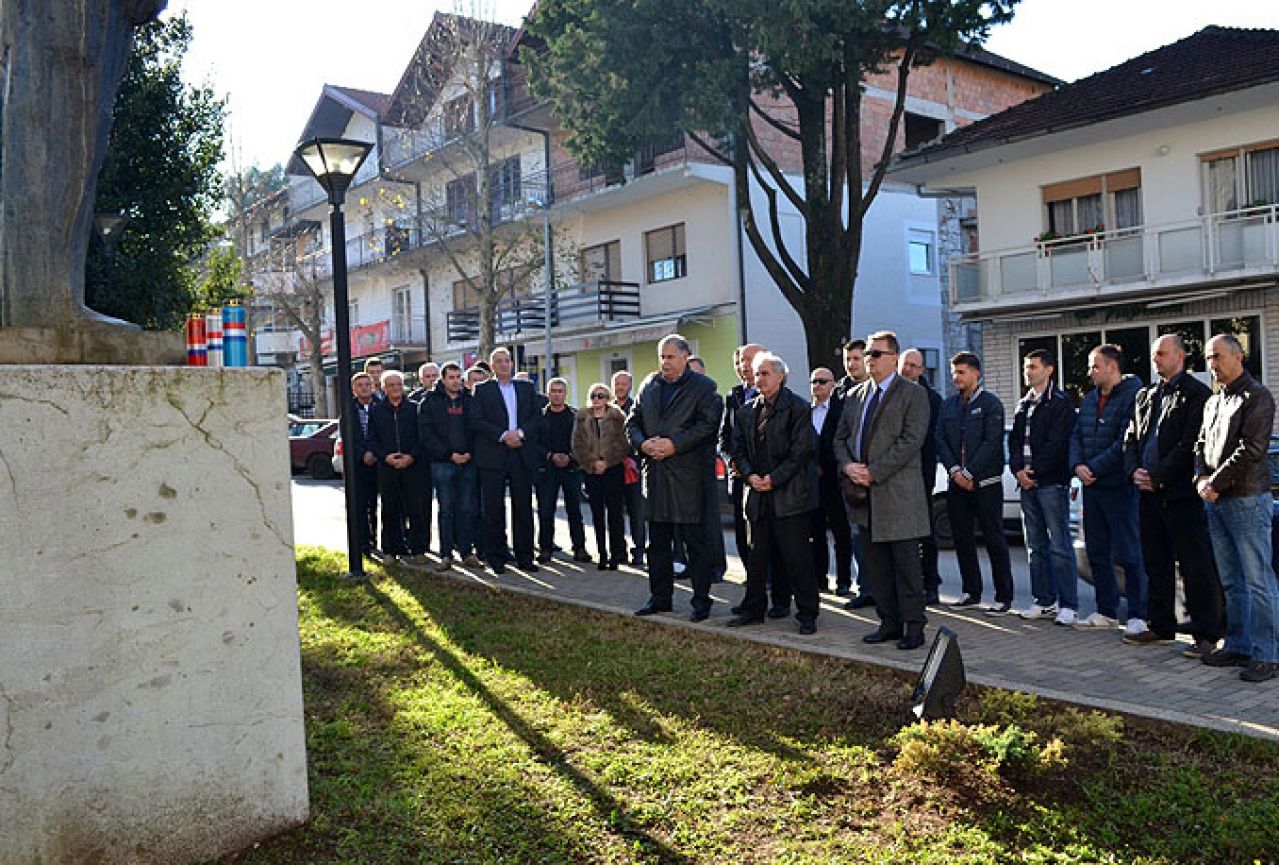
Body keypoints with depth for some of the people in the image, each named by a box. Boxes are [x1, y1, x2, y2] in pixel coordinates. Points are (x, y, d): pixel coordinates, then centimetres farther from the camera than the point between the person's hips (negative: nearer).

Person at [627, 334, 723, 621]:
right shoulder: (649, 385, 14)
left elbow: (708, 423, -13)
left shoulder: (703, 387, -3)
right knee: (657, 541, 13)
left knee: (695, 542, 0)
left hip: (688, 474, -6)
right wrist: (642, 443, -5)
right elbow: (632, 422, 14)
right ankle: (660, 597, 23)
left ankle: (701, 600, 9)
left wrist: (675, 444, -18)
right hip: (655, 473, 6)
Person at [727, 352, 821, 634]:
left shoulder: (797, 407, -4)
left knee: (797, 556, -2)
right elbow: (738, 449, 13)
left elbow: (801, 450, -11)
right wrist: (750, 475, -5)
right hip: (758, 495, 5)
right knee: (756, 555, 11)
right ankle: (753, 608, 23)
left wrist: (774, 478, -13)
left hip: (790, 494, -5)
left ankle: (807, 614, 8)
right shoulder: (746, 412, 13)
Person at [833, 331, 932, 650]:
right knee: (876, 564, 10)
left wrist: (873, 471, -16)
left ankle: (913, 626, 6)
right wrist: (848, 466, -4)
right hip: (866, 494, 6)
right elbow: (840, 438, 17)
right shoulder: (854, 396, 16)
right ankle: (889, 622, 19)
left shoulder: (913, 394, -3)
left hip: (899, 492, -6)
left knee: (906, 563, -2)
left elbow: (911, 440, -13)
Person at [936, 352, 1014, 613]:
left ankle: (1004, 597, 4)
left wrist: (970, 473, -14)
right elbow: (940, 440, 7)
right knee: (962, 538, 9)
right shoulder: (949, 405, 13)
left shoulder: (991, 403, -4)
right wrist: (954, 471, -7)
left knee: (994, 539, -2)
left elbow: (992, 442, -11)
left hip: (985, 482, -6)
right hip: (957, 483, 6)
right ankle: (971, 592, 21)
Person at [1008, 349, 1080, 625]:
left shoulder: (1061, 403, -4)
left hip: (1052, 483, -7)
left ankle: (1069, 605, -2)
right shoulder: (1023, 405, 19)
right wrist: (1018, 469, -2)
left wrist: (1034, 471, -12)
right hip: (1027, 483, 7)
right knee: (1035, 546, 10)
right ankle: (1045, 601, 17)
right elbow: (1014, 440, 14)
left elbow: (1057, 444, -12)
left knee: (1060, 547, -6)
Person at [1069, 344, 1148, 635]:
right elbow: (1077, 436, 13)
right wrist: (1078, 465, -4)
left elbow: (1126, 442, -18)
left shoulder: (1133, 396, -11)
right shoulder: (1090, 399, 15)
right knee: (1097, 553, 12)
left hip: (1120, 487, -8)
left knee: (1129, 554, -3)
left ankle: (1138, 615, 6)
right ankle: (1107, 612, 22)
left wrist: (1094, 468, -15)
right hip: (1092, 486, 8)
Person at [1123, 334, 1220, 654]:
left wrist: (1158, 477, -14)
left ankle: (1206, 635, 5)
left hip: (1182, 493, -7)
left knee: (1196, 567, -2)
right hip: (1149, 494, 7)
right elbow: (1131, 438, 16)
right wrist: (1135, 471, -2)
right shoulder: (1146, 396, 18)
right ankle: (1161, 627, 23)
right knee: (1156, 564, 13)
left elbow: (1190, 444, -13)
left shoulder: (1196, 393, -5)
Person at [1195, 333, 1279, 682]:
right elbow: (1201, 444, 18)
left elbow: (1250, 450, -14)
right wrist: (1201, 477, -1)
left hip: (1248, 499, -8)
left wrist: (1215, 483, -12)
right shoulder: (1213, 402, 19)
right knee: (1231, 583, 12)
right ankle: (1237, 646, 20)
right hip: (1216, 502, 8)